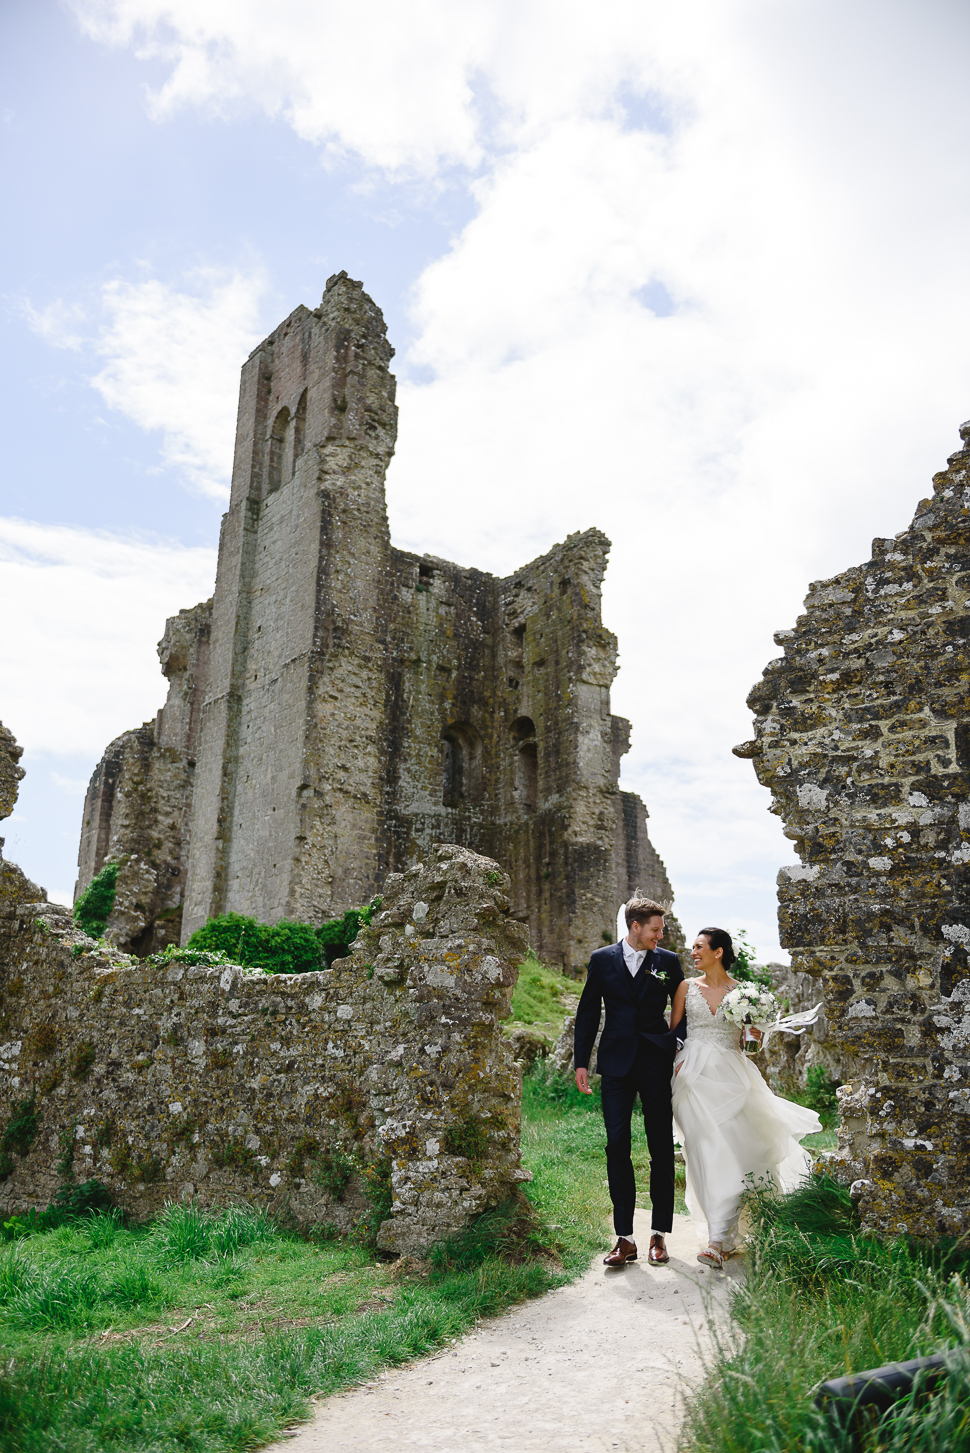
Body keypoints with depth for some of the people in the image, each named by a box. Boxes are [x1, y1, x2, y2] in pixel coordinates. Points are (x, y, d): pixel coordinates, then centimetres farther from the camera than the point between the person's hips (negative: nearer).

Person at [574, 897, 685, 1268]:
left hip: (657, 1063, 0)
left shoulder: (668, 962, 4)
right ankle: (624, 1237, 7)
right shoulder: (602, 959, 3)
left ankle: (659, 1234, 18)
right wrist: (581, 1062, 2)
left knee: (661, 1147, 6)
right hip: (616, 1064, 0)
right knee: (617, 1145, -1)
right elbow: (587, 1013, 6)